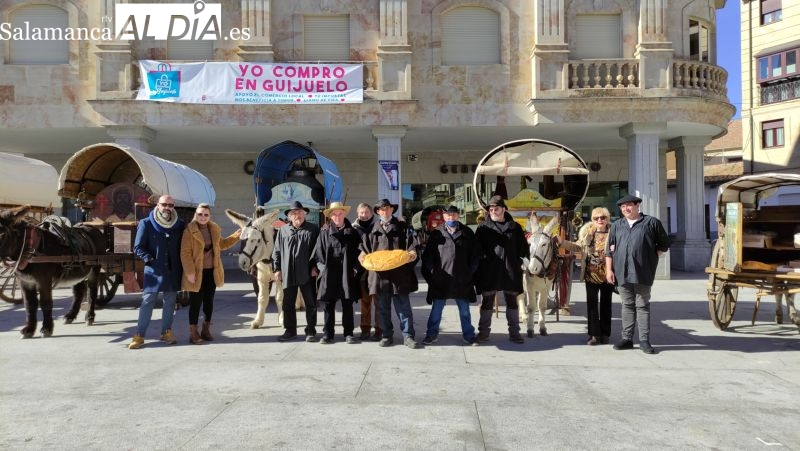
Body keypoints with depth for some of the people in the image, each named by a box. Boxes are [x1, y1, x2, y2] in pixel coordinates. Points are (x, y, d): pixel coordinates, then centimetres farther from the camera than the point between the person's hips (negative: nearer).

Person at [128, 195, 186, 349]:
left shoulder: (180, 225, 4)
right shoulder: (146, 224, -3)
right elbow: (138, 247, 0)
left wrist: (181, 263, 0)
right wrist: (150, 259, -11)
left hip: (173, 271, 3)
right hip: (153, 270, -3)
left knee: (170, 301, 9)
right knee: (147, 301, -1)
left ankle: (166, 332, 20)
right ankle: (139, 335, 5)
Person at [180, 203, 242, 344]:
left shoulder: (214, 229, 8)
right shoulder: (189, 230, -11)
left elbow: (222, 244, 24)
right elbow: (185, 253, -14)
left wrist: (237, 235, 16)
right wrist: (190, 272, -19)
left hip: (211, 272, 6)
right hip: (197, 273, -6)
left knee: (209, 302, 13)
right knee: (196, 303, 1)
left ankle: (206, 330, 25)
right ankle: (193, 333, 11)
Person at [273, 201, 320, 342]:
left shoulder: (313, 229, 2)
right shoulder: (283, 230, 7)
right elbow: (277, 251, 9)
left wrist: (316, 267, -6)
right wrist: (277, 269, 4)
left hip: (307, 273, -2)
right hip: (288, 274, 2)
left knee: (311, 304, 4)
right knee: (288, 304, 8)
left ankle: (311, 331, 15)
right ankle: (290, 330, 20)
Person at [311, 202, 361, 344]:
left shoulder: (352, 232, 8)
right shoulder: (325, 232, 4)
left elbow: (358, 252, 9)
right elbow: (318, 252, 3)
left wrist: (355, 268, -1)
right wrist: (322, 268, -6)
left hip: (347, 274, 1)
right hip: (329, 274, -1)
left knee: (347, 305, 6)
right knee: (329, 305, 4)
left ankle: (348, 333, 14)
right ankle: (327, 334, 12)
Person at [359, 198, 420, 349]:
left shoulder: (402, 227, 7)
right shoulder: (372, 229, 13)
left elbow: (411, 244, 1)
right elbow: (366, 246, 14)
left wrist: (412, 253, -19)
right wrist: (363, 254, -6)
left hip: (399, 273, -2)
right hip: (380, 273, 2)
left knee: (403, 306, 0)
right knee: (383, 307, 9)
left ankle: (408, 336, 7)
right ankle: (387, 335, 19)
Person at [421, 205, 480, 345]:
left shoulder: (467, 233, 6)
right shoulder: (436, 233, 3)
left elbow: (476, 254, 9)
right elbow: (427, 255, 4)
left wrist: (471, 271, 3)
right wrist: (432, 271, -3)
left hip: (462, 280, 1)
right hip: (440, 280, -1)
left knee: (464, 310, 10)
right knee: (436, 309, 6)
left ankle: (468, 335, 20)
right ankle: (432, 334, 17)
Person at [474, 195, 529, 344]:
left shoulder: (514, 227, 8)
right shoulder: (483, 227, 4)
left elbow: (523, 247, 11)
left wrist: (525, 260, -2)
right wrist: (478, 265, -4)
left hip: (510, 271, 1)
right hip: (489, 271, -1)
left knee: (512, 302, 8)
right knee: (487, 302, 6)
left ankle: (514, 332, 18)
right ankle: (483, 331, 16)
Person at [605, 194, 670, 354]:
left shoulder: (651, 223, 4)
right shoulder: (616, 225, 14)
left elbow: (664, 244, 9)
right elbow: (610, 249, 12)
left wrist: (652, 257, -1)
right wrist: (609, 269, 5)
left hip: (642, 273, -3)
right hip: (622, 273, 3)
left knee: (642, 306, 1)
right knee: (627, 305, 10)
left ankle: (644, 340, 6)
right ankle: (627, 338, 16)